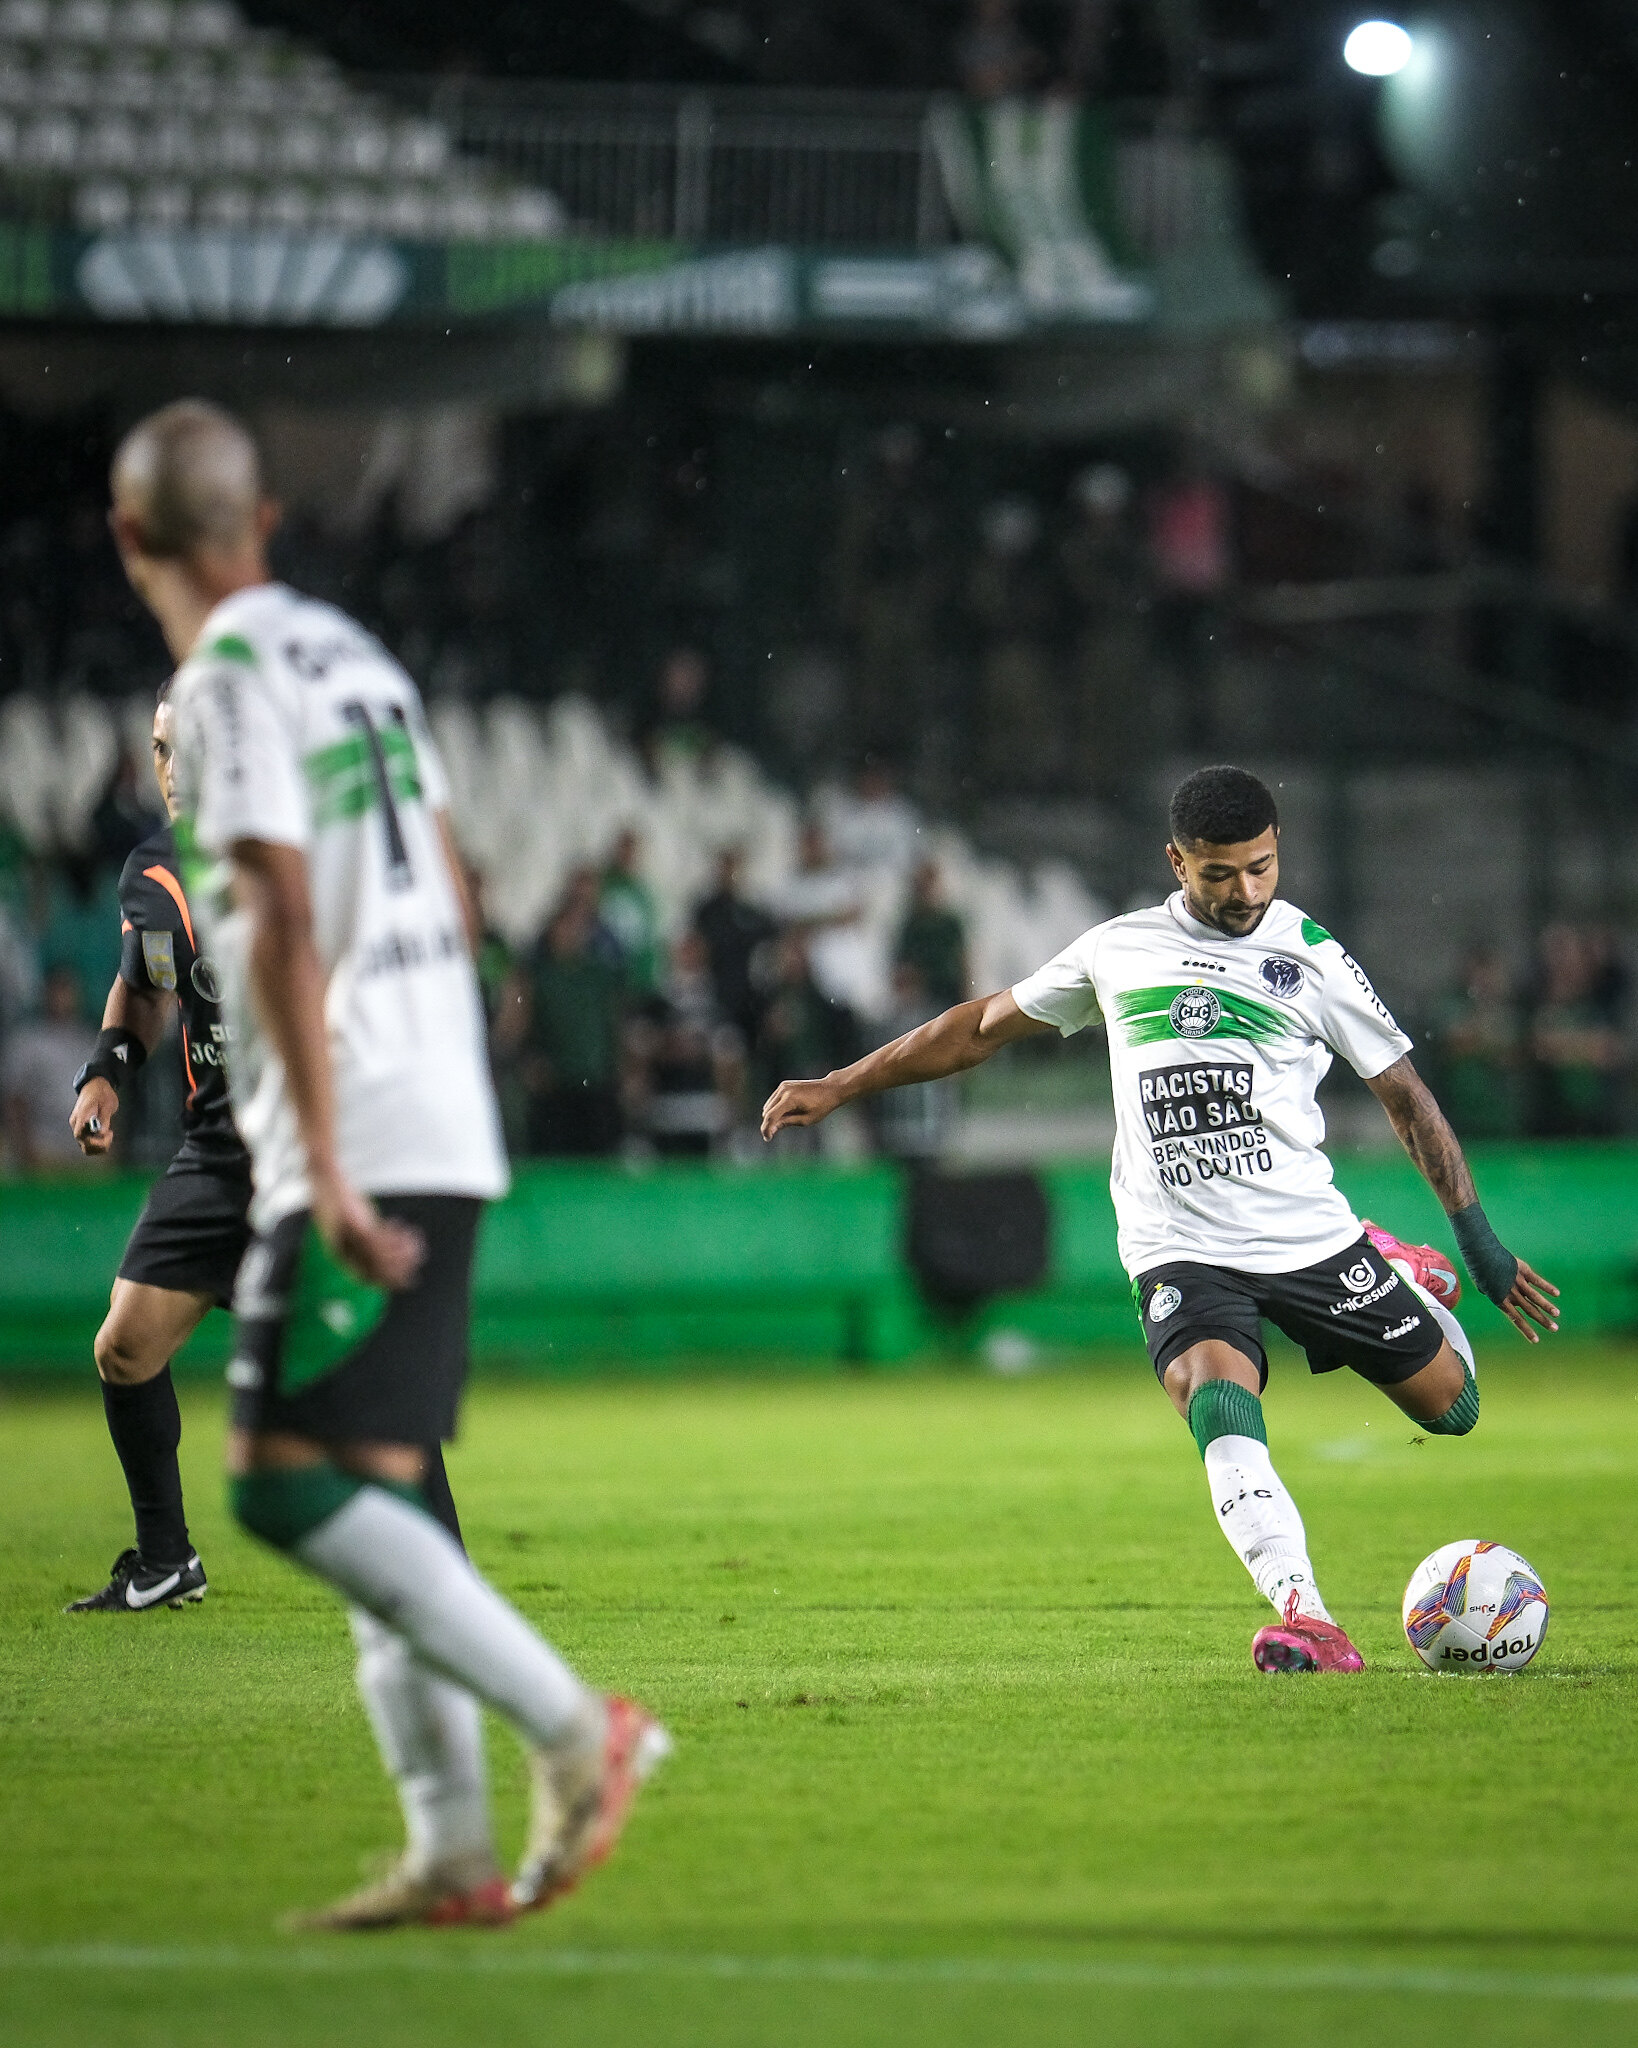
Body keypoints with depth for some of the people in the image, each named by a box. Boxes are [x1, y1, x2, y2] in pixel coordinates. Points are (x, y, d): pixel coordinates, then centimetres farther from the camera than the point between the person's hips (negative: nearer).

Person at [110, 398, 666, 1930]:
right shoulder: (353, 654, 16)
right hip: (447, 1128, 9)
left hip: (361, 1144, -9)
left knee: (287, 1483, -12)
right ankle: (454, 1850, 6)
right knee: (369, 1483, 10)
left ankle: (573, 1727, -16)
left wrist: (323, 1164, -22)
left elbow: (285, 923, -19)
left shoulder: (226, 683, -10)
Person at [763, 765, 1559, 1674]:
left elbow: (1404, 1094, 10)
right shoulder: (1118, 951, 8)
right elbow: (984, 1026, 21)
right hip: (1180, 1251, 0)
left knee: (1450, 1405, 3)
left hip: (1314, 1240, 1)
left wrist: (1479, 1239, 7)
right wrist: (840, 1087, 21)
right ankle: (1306, 1621, -41)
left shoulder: (1310, 958, 3)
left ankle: (1406, 1281, 36)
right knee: (1216, 1395, -30)